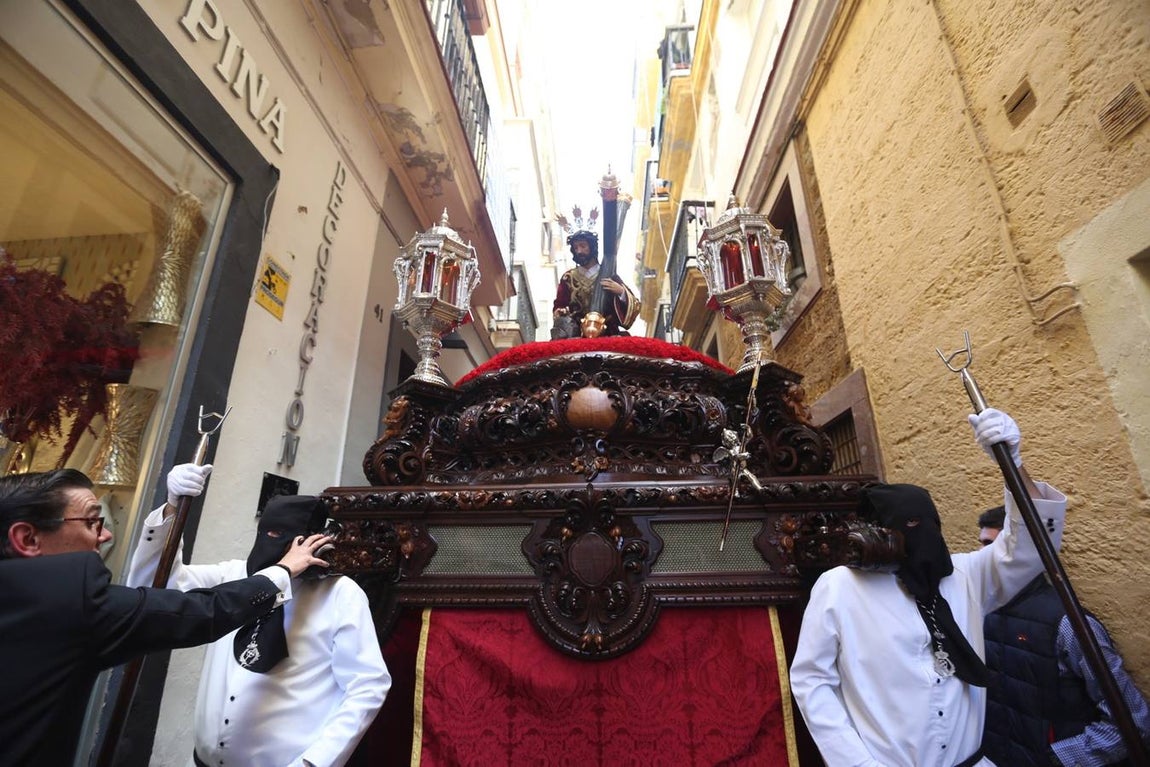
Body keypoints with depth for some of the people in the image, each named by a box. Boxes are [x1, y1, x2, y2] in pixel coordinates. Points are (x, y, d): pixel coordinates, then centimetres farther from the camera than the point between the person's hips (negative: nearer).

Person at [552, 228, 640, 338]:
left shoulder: (609, 275, 6)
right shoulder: (568, 277, 10)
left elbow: (635, 307, 2)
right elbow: (559, 307, 12)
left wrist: (621, 292, -16)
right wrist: (560, 313, -10)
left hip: (607, 334, -1)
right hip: (576, 335, 1)